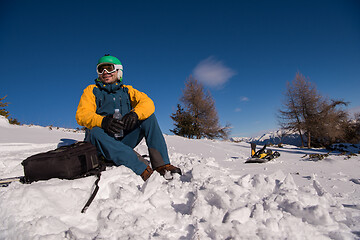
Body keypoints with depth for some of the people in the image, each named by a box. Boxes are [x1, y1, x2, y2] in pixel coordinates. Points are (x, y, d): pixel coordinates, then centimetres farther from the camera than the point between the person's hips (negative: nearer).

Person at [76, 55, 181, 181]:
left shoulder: (127, 90, 15)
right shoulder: (91, 90, 11)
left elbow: (148, 103, -3)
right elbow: (82, 115, -6)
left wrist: (134, 114, -27)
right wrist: (103, 121, -29)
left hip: (124, 139, 2)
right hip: (102, 142, -1)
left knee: (149, 116, -15)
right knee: (95, 132, -34)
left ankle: (162, 165, -27)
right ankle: (144, 170, -41)